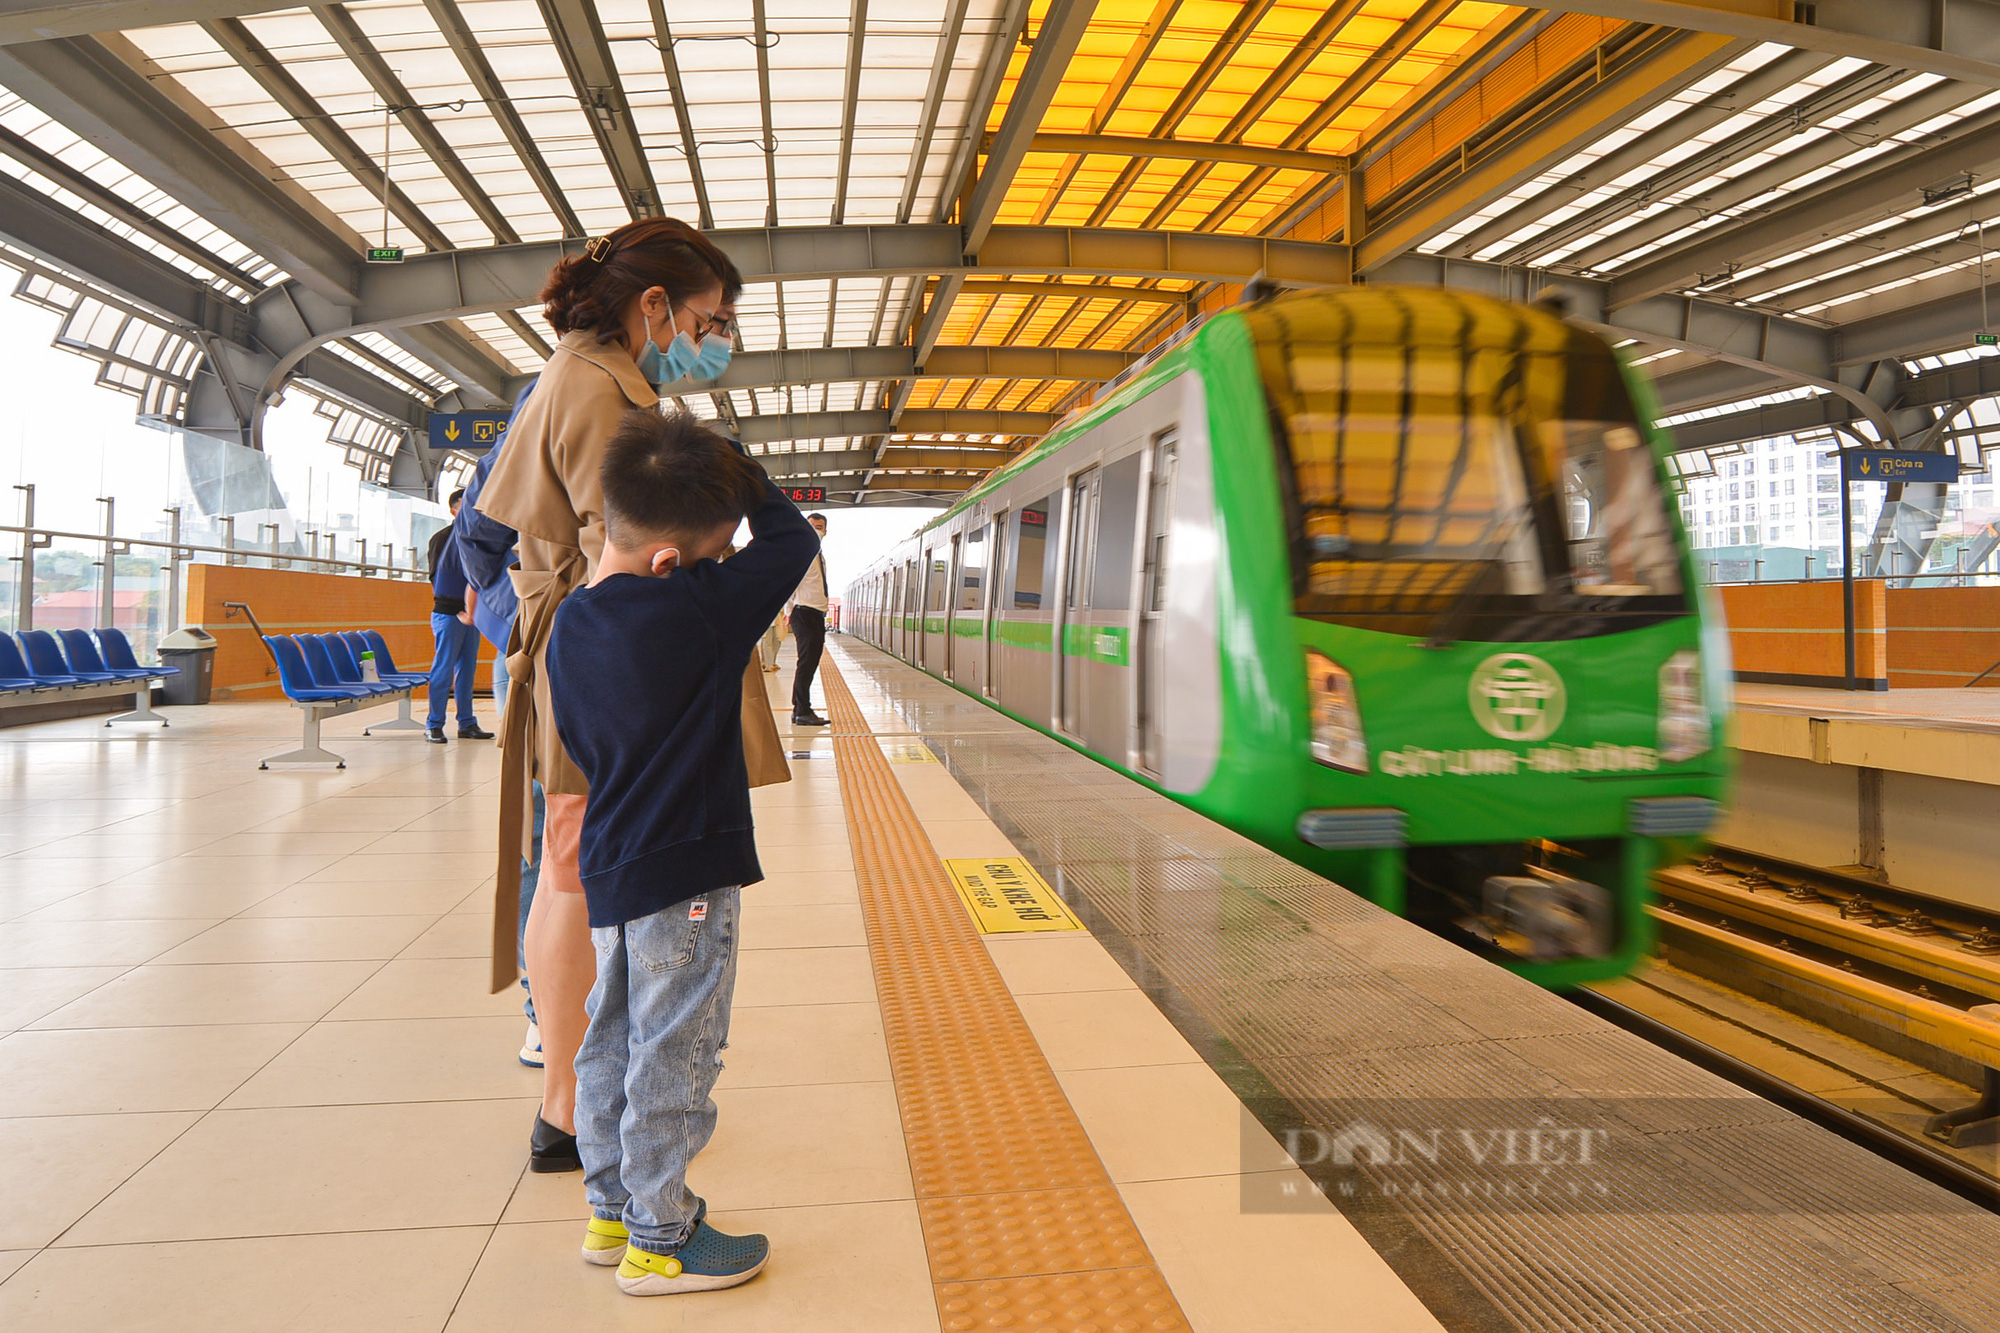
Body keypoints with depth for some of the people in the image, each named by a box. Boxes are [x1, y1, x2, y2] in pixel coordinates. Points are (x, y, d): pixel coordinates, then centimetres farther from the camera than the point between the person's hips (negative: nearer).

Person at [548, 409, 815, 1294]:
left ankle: (611, 1211, 35)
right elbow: (793, 542, -8)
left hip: (607, 866, 8)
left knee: (612, 1045, 19)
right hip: (686, 873, -8)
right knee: (673, 1059, 5)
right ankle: (659, 1240, 19)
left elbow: (580, 745, 13)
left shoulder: (570, 624, 4)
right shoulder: (700, 608, -20)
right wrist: (741, 475, 4)